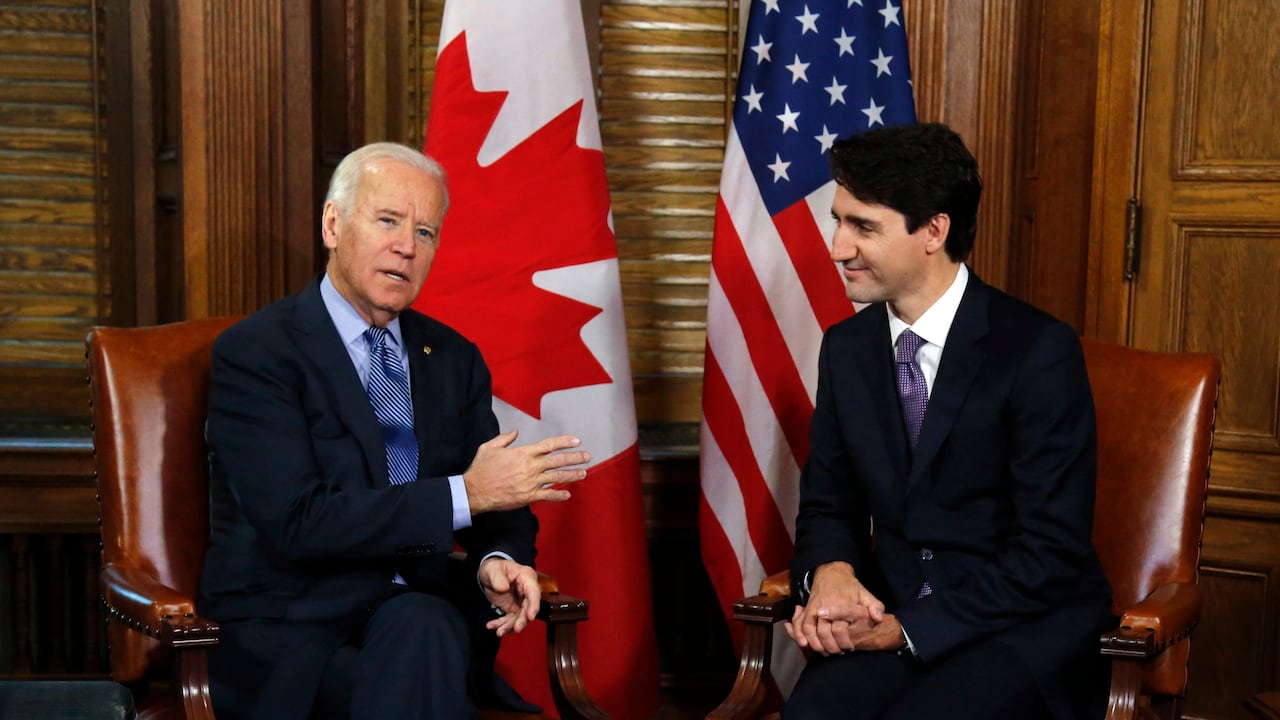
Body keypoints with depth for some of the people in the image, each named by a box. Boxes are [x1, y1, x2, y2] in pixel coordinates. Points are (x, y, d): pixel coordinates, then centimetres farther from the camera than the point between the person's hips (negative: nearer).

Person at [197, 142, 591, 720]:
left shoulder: (455, 359, 13)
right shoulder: (253, 352, -5)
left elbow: (499, 501, 14)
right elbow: (297, 523, -16)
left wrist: (499, 559, -11)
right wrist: (464, 494, -19)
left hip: (418, 612, 5)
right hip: (290, 630, -4)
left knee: (421, 626, -31)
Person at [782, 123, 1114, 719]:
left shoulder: (1039, 351, -12)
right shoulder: (845, 347, 6)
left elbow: (1050, 555, -13)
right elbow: (826, 503, 14)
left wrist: (908, 628, -19)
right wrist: (830, 570, -10)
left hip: (1027, 627, -4)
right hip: (892, 614, 4)